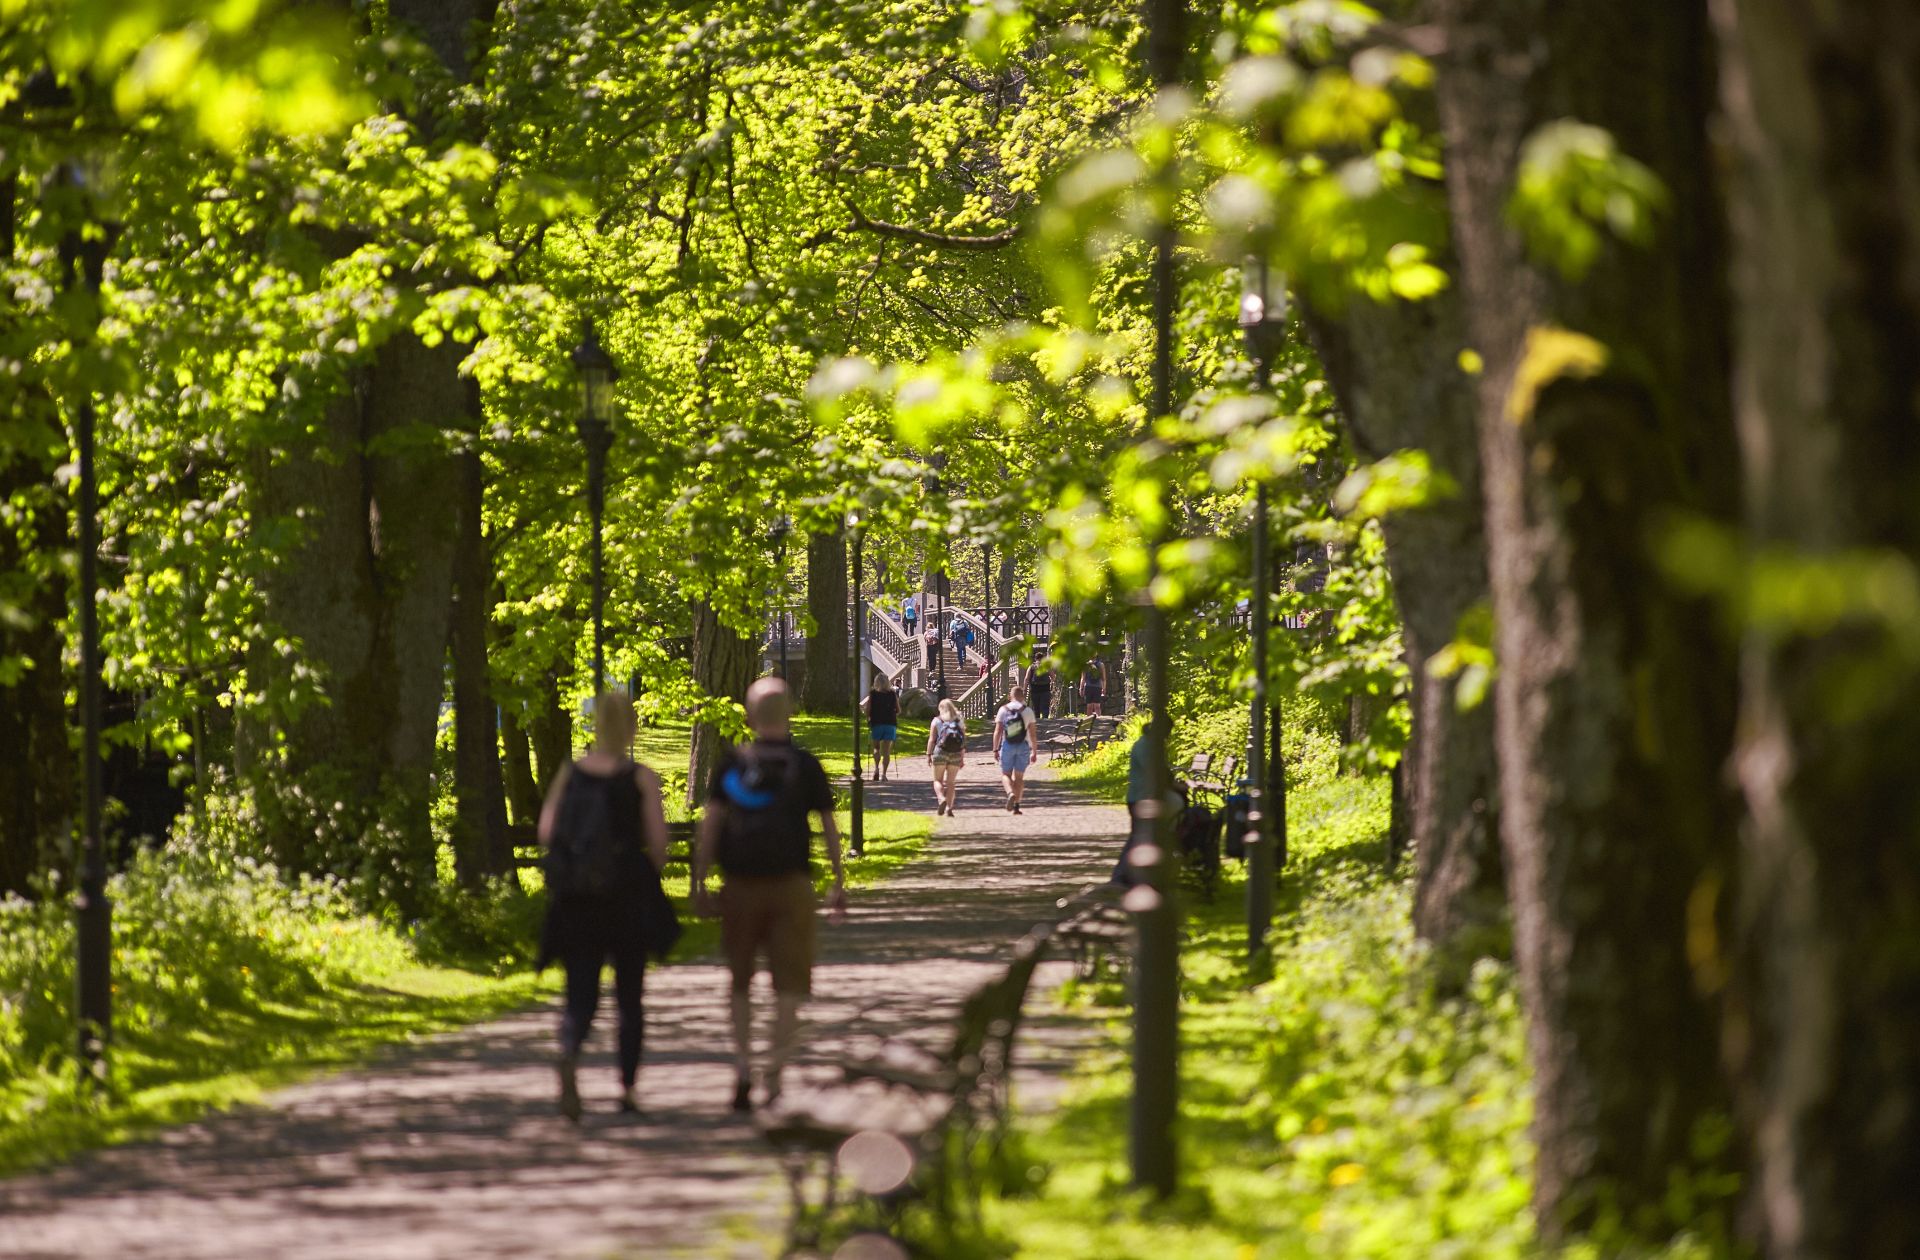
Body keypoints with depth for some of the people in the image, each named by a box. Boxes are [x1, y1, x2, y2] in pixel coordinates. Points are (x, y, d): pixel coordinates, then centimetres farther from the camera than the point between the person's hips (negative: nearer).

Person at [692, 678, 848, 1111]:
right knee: (789, 985, 3)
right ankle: (774, 1073, -8)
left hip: (741, 884, 1)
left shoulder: (731, 764, 1)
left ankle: (742, 1065, 3)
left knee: (741, 980, 16)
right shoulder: (805, 765, 0)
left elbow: (710, 824, -5)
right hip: (790, 882, -1)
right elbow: (829, 828, 1)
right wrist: (839, 884, 9)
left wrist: (699, 884, -4)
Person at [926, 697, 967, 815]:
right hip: (956, 754, 2)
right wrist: (963, 758, 10)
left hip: (940, 752, -2)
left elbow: (931, 739, -3)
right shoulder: (959, 721, 10)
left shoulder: (937, 721, 3)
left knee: (938, 780, 7)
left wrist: (929, 755, 0)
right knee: (950, 782, 8)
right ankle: (949, 808, 0)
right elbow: (964, 741, 7)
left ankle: (941, 799, -19)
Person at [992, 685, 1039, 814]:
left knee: (1005, 774, 9)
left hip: (1007, 745, -1)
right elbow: (1032, 733, -1)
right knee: (1019, 777, 9)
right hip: (1023, 746, 1)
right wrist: (1034, 752, 4)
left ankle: (1010, 793, -20)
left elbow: (997, 731, -5)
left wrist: (995, 749, 0)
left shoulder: (1003, 710, 0)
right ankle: (1016, 805, 6)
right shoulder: (1028, 711, 0)